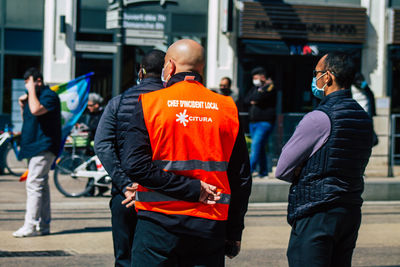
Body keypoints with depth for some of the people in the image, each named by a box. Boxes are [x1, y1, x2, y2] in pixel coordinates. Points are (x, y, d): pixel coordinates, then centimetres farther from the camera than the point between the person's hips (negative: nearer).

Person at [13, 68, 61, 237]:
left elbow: (36, 110, -27)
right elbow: (27, 120, 27)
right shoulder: (35, 96, 20)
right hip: (35, 147, 10)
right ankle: (43, 225, 14)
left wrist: (32, 90, -16)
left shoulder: (49, 96, -10)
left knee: (34, 184, -15)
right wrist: (22, 105, 10)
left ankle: (30, 226, -17)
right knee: (41, 185, 11)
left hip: (44, 147, -10)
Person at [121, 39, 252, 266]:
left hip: (159, 223, -2)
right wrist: (234, 234, 11)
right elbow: (241, 178, 5)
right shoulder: (227, 109, 5)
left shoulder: (150, 104, -2)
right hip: (210, 228, 3)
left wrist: (192, 189, -10)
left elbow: (134, 164, -12)